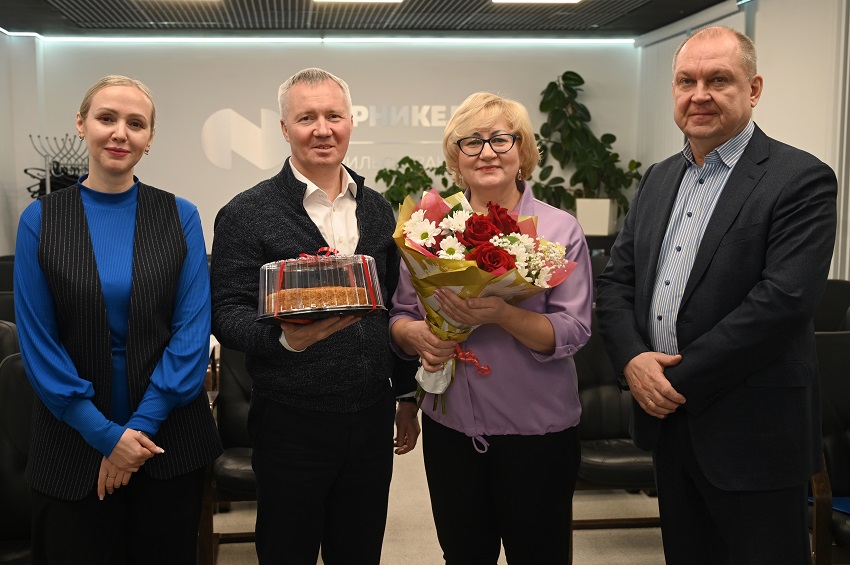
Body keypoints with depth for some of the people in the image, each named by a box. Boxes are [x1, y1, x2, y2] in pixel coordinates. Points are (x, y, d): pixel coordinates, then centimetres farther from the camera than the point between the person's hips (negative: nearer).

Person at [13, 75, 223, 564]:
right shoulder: (40, 221, -3)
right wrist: (106, 434, -11)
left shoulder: (180, 217, -2)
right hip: (75, 441, 0)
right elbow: (38, 341, -5)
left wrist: (141, 426, -13)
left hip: (170, 439, 1)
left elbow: (193, 330, -6)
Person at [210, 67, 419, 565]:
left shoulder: (378, 208, 9)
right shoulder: (247, 214, -7)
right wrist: (285, 336, -30)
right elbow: (227, 314, -10)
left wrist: (407, 395, 17)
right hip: (292, 425, -4)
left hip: (372, 419, 5)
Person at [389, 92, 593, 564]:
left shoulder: (560, 230, -5)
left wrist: (502, 315, -27)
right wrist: (418, 336, -15)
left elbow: (573, 331, -12)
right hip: (450, 424, 3)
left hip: (537, 429, -2)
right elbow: (400, 314, 7)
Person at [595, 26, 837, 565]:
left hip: (751, 433, -6)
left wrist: (683, 379, -18)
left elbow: (784, 299, -21)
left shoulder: (802, 180, -11)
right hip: (668, 420, 6)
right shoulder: (658, 179, 11)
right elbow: (617, 279, 9)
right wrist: (633, 359, -9)